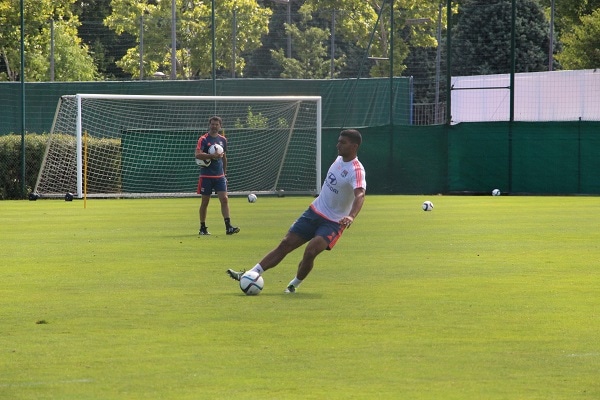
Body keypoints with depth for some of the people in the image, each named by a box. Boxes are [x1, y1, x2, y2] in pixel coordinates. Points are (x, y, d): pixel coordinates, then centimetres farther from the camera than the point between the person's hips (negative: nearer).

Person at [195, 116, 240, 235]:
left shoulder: (223, 140, 11)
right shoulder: (204, 139, -6)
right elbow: (198, 154, -20)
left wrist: (225, 172, 22)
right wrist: (212, 156, -29)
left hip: (219, 176, 4)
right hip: (206, 175, -4)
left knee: (224, 199, -8)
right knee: (205, 202, 3)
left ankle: (228, 227, -12)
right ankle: (202, 228, 14)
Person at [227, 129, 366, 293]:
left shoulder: (356, 170, -23)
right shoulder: (339, 159, 3)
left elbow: (360, 195, -41)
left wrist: (351, 216, -57)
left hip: (332, 223, -7)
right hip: (314, 212, 7)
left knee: (310, 251, -24)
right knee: (285, 244, 3)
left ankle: (293, 286, -1)